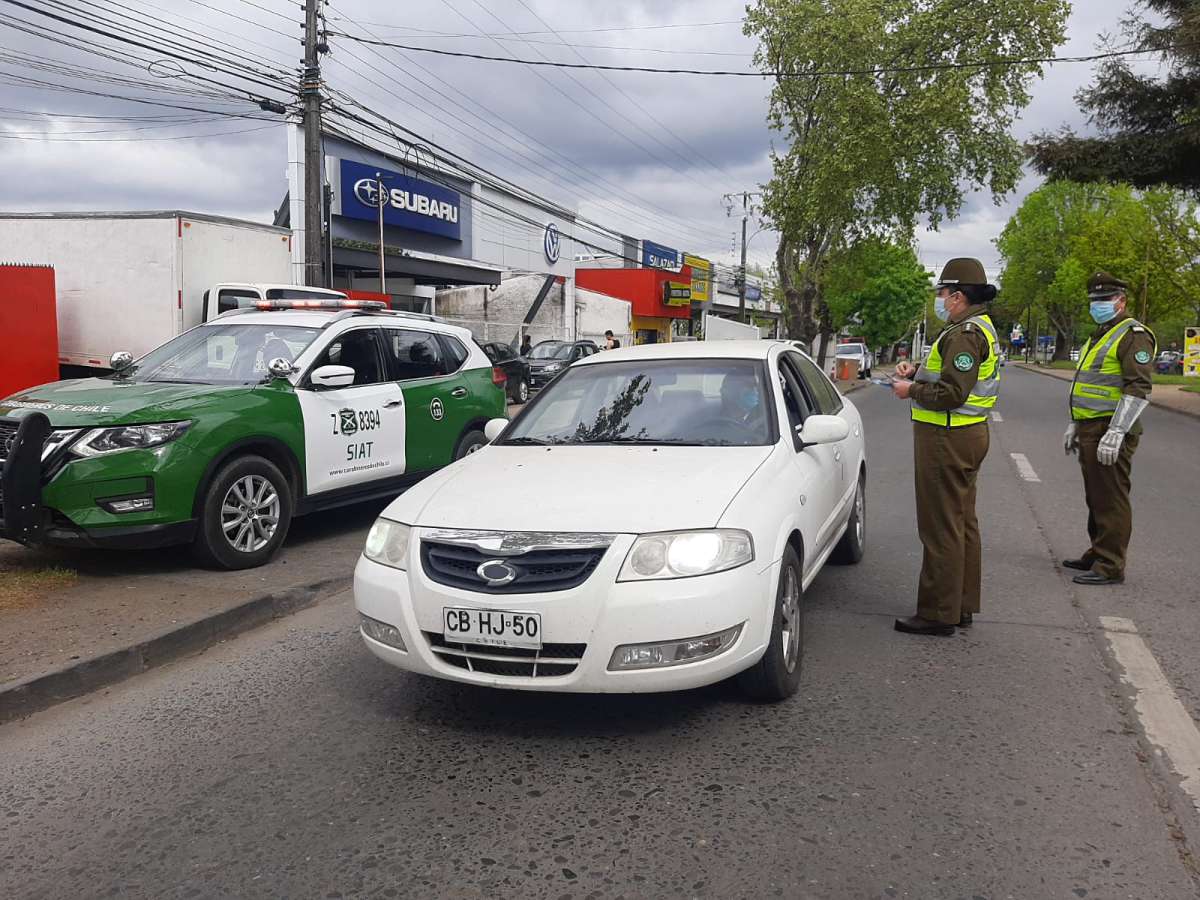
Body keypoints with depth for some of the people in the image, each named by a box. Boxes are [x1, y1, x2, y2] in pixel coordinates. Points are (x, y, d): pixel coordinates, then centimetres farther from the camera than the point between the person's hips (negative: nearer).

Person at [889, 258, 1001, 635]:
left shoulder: (964, 334, -19)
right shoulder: (981, 328, 15)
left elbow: (952, 393, -26)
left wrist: (911, 390, -12)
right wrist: (917, 371, 9)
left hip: (947, 439, -11)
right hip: (969, 434, 11)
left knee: (941, 527, -5)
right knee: (963, 523, 16)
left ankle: (938, 614, 2)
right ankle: (962, 605, 26)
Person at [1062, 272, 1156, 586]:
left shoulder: (1133, 335, -12)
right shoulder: (1099, 336, 20)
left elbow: (1139, 388, -20)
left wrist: (1116, 433, -25)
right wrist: (1074, 425, 24)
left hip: (1110, 431, -10)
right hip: (1090, 430, 10)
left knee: (1111, 499, -6)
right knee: (1096, 498, 17)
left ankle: (1110, 567, -1)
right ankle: (1097, 555, 27)